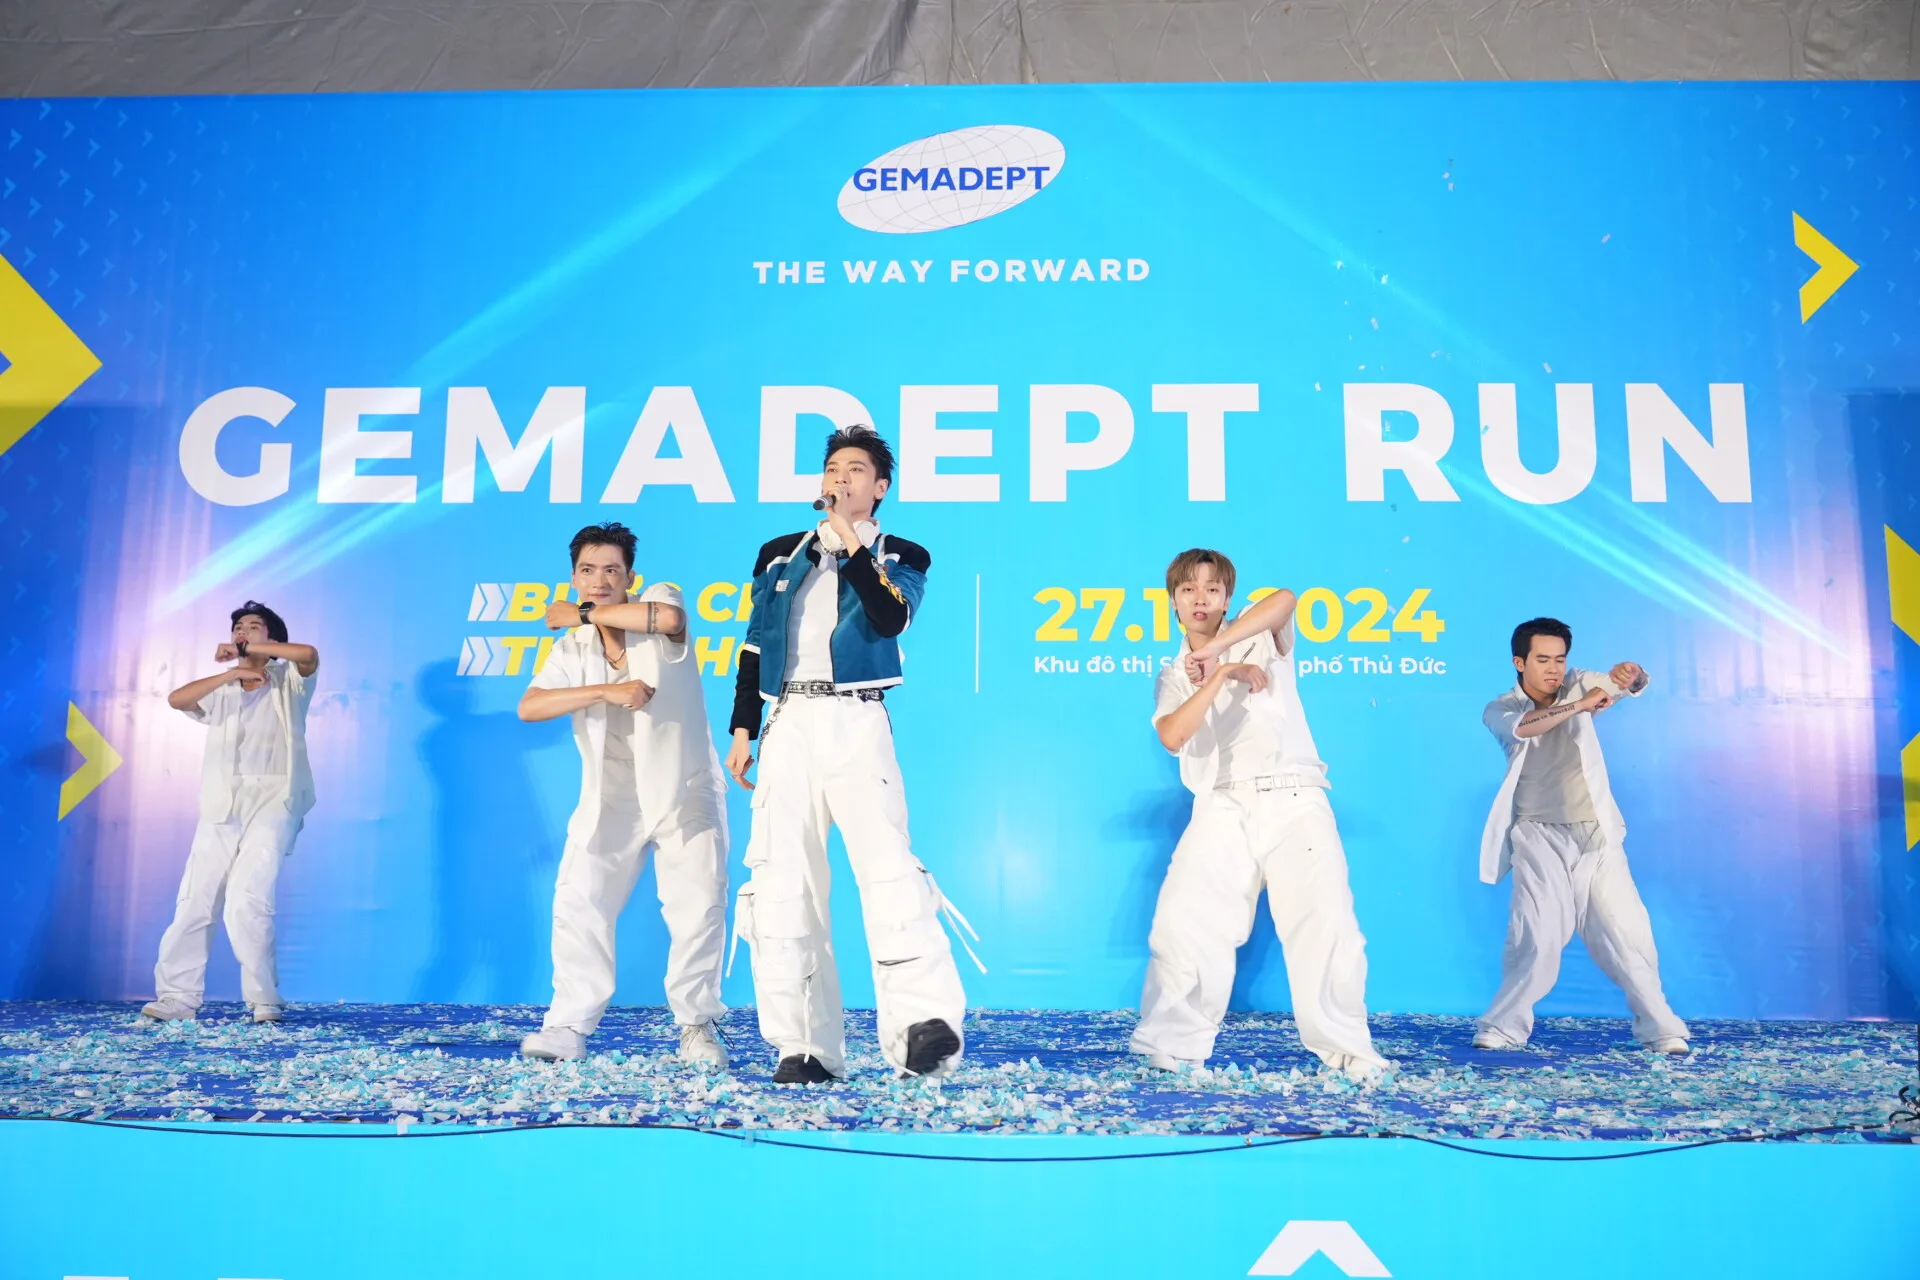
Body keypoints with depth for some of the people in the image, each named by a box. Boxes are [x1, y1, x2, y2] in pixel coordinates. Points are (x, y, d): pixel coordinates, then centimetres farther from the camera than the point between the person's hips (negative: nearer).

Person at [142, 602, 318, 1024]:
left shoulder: (288, 683, 8)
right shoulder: (221, 693, 19)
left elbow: (309, 654, -14)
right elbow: (176, 699, 1)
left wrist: (245, 650, -7)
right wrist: (230, 673, -8)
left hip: (273, 803, -5)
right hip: (221, 807, 5)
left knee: (247, 898, -18)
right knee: (194, 900, -1)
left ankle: (264, 1000, -10)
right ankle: (177, 996, 7)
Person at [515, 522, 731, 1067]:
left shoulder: (659, 597, 1)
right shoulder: (571, 650, 7)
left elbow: (668, 618, -26)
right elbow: (529, 707, -9)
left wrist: (584, 612, -13)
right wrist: (607, 690, -23)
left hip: (684, 791, -3)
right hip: (611, 797, 3)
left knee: (699, 908, -5)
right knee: (579, 905, -4)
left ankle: (697, 1025, 9)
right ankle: (569, 1025, 7)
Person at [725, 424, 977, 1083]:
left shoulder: (901, 557, 11)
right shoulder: (780, 553, 20)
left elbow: (889, 619, -11)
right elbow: (755, 647, 19)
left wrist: (852, 540, -9)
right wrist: (741, 731, 11)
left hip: (856, 725, -3)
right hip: (787, 726, 4)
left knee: (888, 867, -19)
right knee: (782, 885, -2)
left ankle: (925, 1027, -25)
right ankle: (804, 1046, 3)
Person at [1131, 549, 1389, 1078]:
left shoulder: (1260, 639, 7)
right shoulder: (1173, 677, 11)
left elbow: (1285, 599, -17)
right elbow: (1172, 738, -9)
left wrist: (1214, 650, -20)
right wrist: (1221, 676, -17)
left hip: (1293, 800, -2)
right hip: (1221, 809, 2)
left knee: (1326, 923, -5)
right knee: (1182, 923, -4)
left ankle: (1348, 1048, 10)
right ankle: (1171, 1046, 10)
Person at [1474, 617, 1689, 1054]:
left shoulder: (1579, 684, 6)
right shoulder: (1498, 711, -3)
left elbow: (1634, 686, -7)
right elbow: (1524, 726, -25)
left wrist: (1630, 673, -30)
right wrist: (1581, 706, -35)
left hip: (1597, 835, 3)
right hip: (1541, 838, -3)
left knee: (1626, 930, 3)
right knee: (1537, 935, -11)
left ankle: (1660, 1027, 14)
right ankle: (1504, 1027, 0)